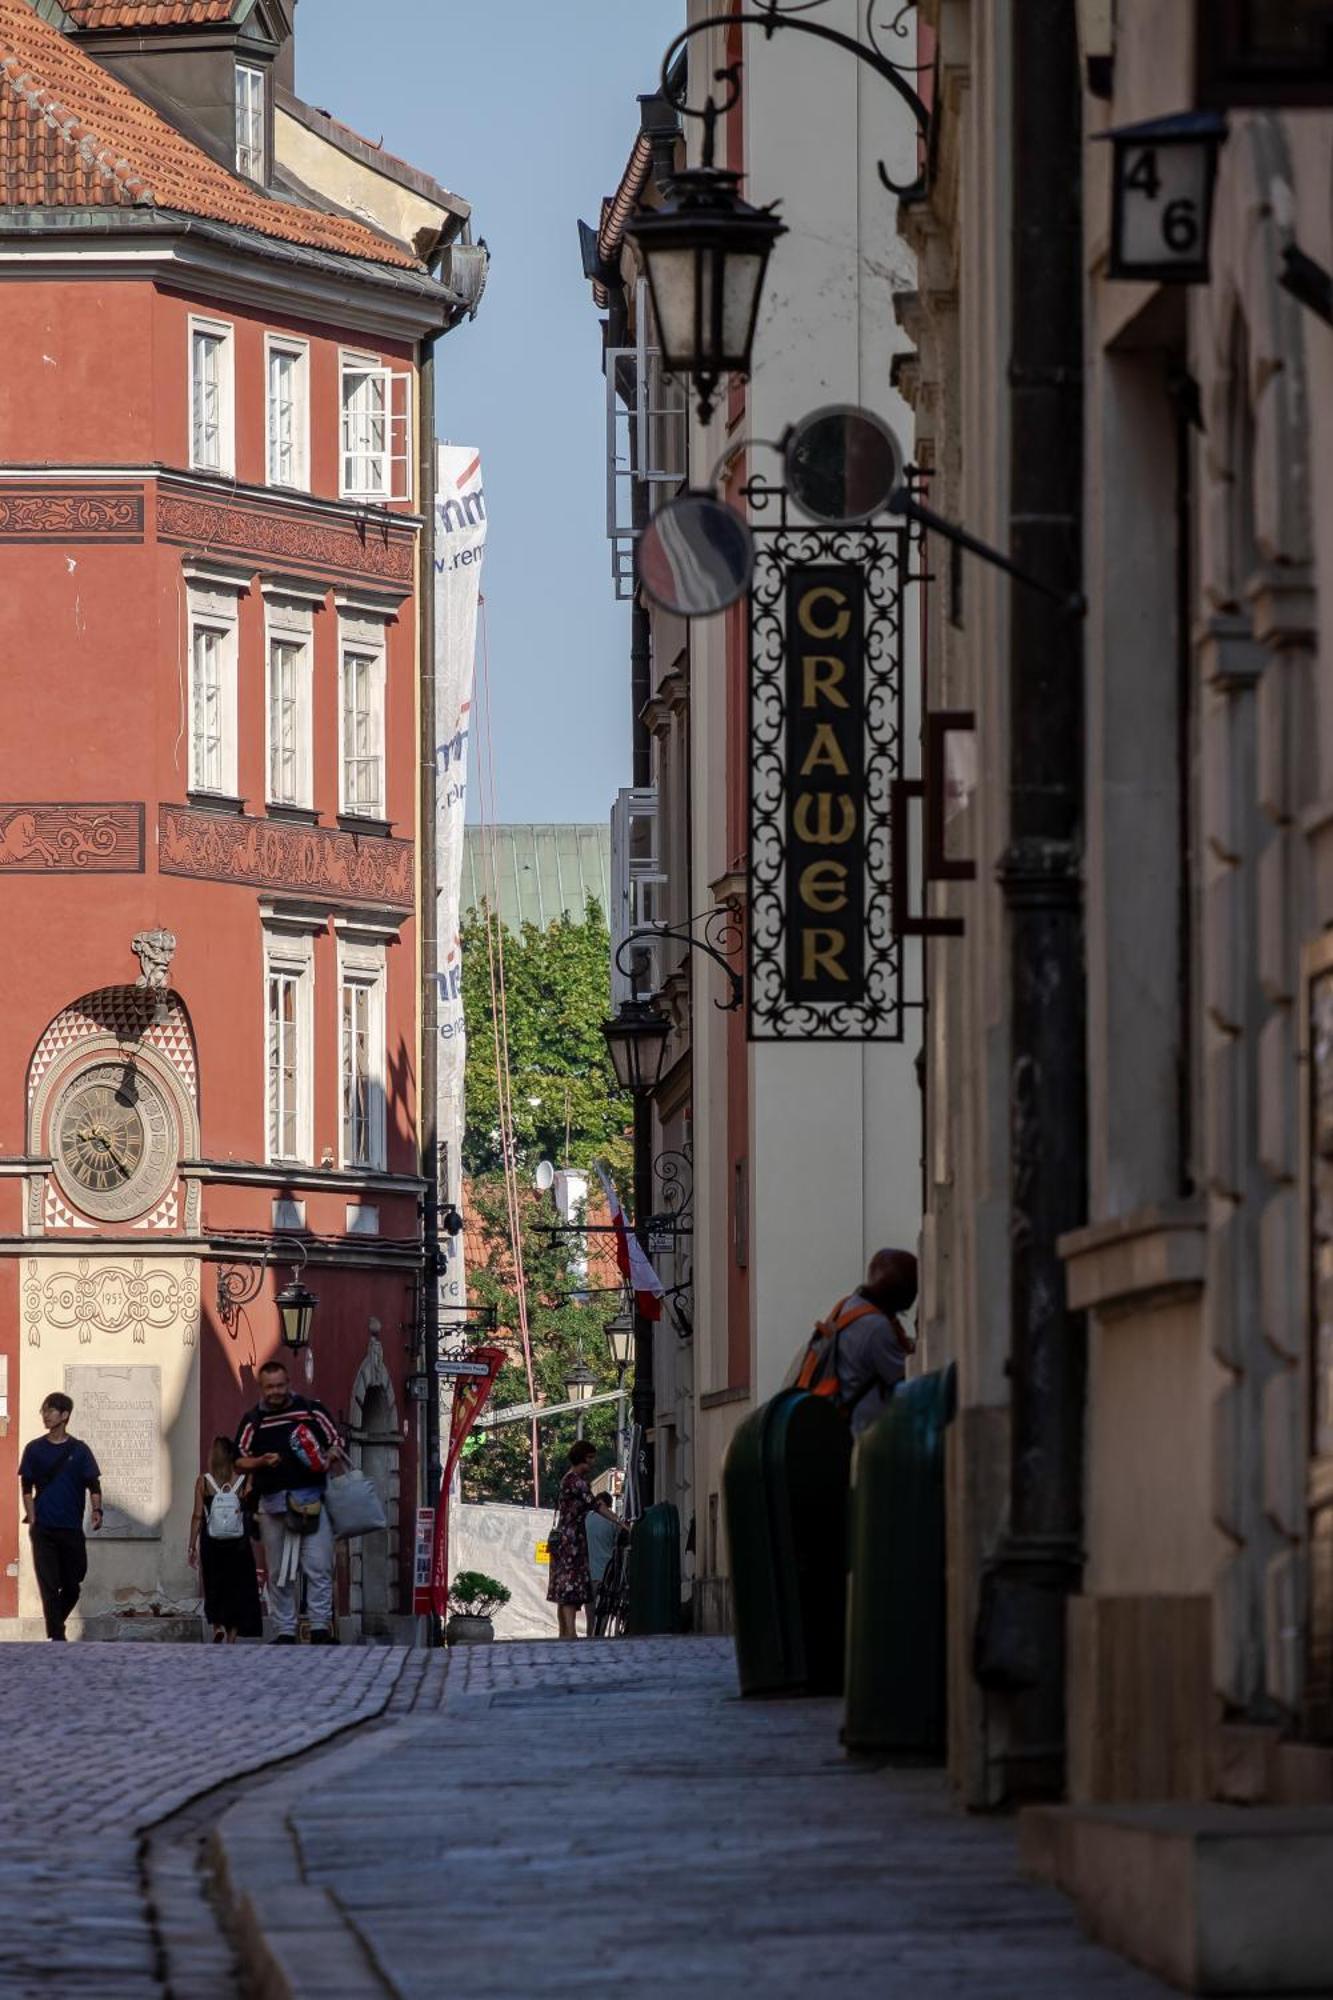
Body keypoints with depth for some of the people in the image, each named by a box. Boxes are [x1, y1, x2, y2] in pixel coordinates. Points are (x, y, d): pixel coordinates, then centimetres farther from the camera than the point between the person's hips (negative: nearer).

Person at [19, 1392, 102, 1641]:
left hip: (72, 1529, 1)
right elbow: (27, 1488, 5)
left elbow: (93, 1484, 2)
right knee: (49, 1586, -8)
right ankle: (57, 1638, -8)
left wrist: (97, 1510, -15)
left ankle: (55, 1626, 27)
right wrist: (31, 1519, -6)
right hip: (44, 1530, -1)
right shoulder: (34, 1449, 6)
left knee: (72, 1587, 5)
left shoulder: (79, 1450, 5)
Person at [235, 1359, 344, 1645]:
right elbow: (240, 1462, 9)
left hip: (311, 1500, -2)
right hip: (272, 1502, 2)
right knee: (278, 1573, 4)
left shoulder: (310, 1410, 8)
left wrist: (326, 1458, -8)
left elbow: (336, 1443, 13)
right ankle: (285, 1630, 9)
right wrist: (262, 1462, -11)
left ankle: (321, 1627, -7)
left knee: (319, 1567, -9)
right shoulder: (253, 1420, 10)